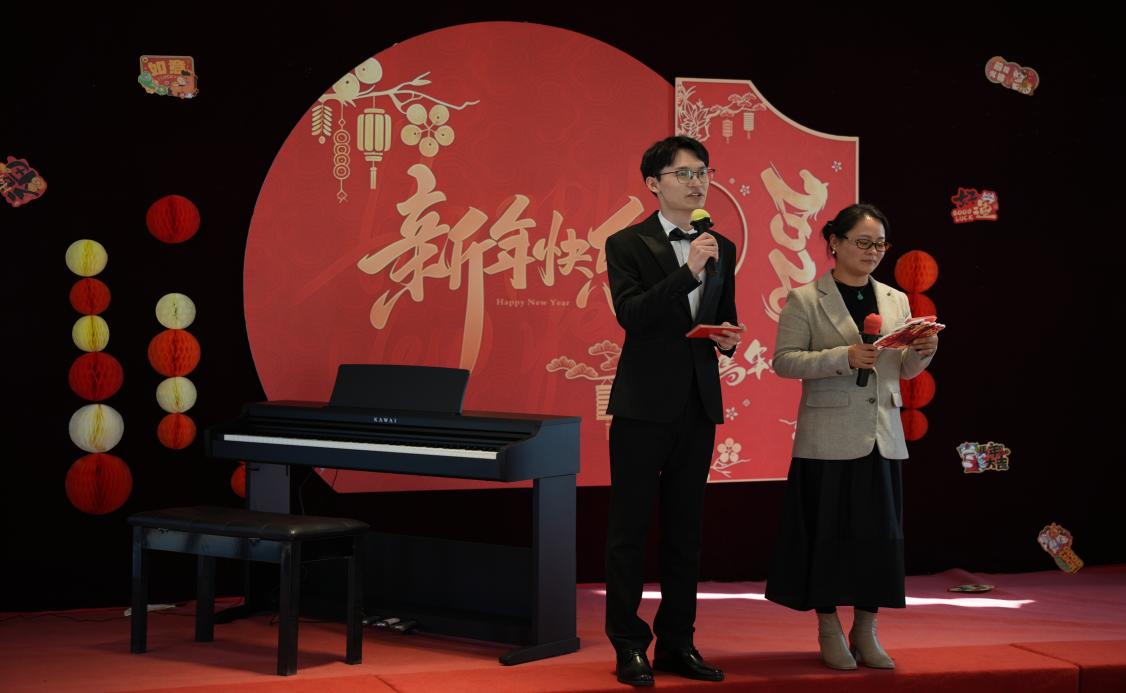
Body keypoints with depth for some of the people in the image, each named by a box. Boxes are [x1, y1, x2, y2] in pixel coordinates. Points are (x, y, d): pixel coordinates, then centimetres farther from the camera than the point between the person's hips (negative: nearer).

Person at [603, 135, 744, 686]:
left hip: (698, 403, 5)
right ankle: (629, 646, 8)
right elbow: (630, 314, -18)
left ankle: (676, 642, 19)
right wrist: (688, 270, -23)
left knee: (685, 528, 10)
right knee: (630, 527, 0)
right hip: (644, 403, -5)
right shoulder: (628, 244, -4)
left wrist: (729, 338, -2)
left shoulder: (722, 249, 12)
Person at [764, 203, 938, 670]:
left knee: (878, 532, 6)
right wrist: (843, 357, -20)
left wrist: (923, 351, -8)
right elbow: (783, 361, -10)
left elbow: (905, 369, 14)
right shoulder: (805, 300, -3)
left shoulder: (896, 301, 11)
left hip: (882, 437, 5)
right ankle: (829, 632, 13)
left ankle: (865, 632, 17)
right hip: (829, 436, -4)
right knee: (828, 532, 1)